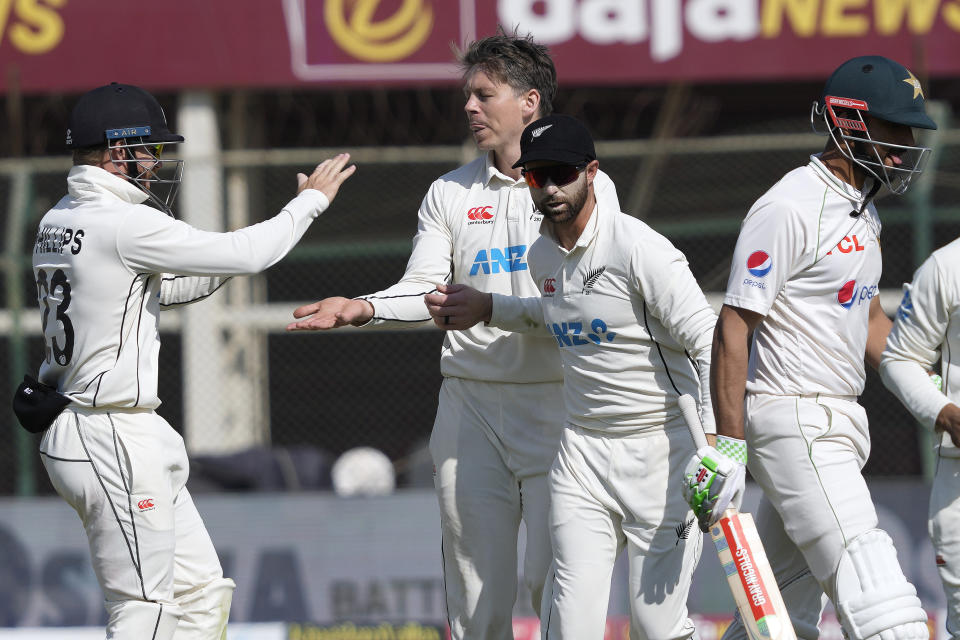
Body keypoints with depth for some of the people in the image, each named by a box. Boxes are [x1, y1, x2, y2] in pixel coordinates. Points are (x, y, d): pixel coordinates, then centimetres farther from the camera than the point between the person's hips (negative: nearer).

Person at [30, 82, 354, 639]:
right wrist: (312, 200, 1)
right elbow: (244, 256, -14)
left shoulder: (59, 221, 12)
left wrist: (245, 249, 12)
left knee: (202, 592, 13)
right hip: (115, 442, -10)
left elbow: (162, 287, 23)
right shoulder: (124, 223, -17)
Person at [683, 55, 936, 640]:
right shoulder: (790, 208, -15)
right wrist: (728, 446, -21)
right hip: (793, 423, -10)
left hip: (839, 425, 10)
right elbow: (734, 327, -17)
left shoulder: (863, 210, 15)